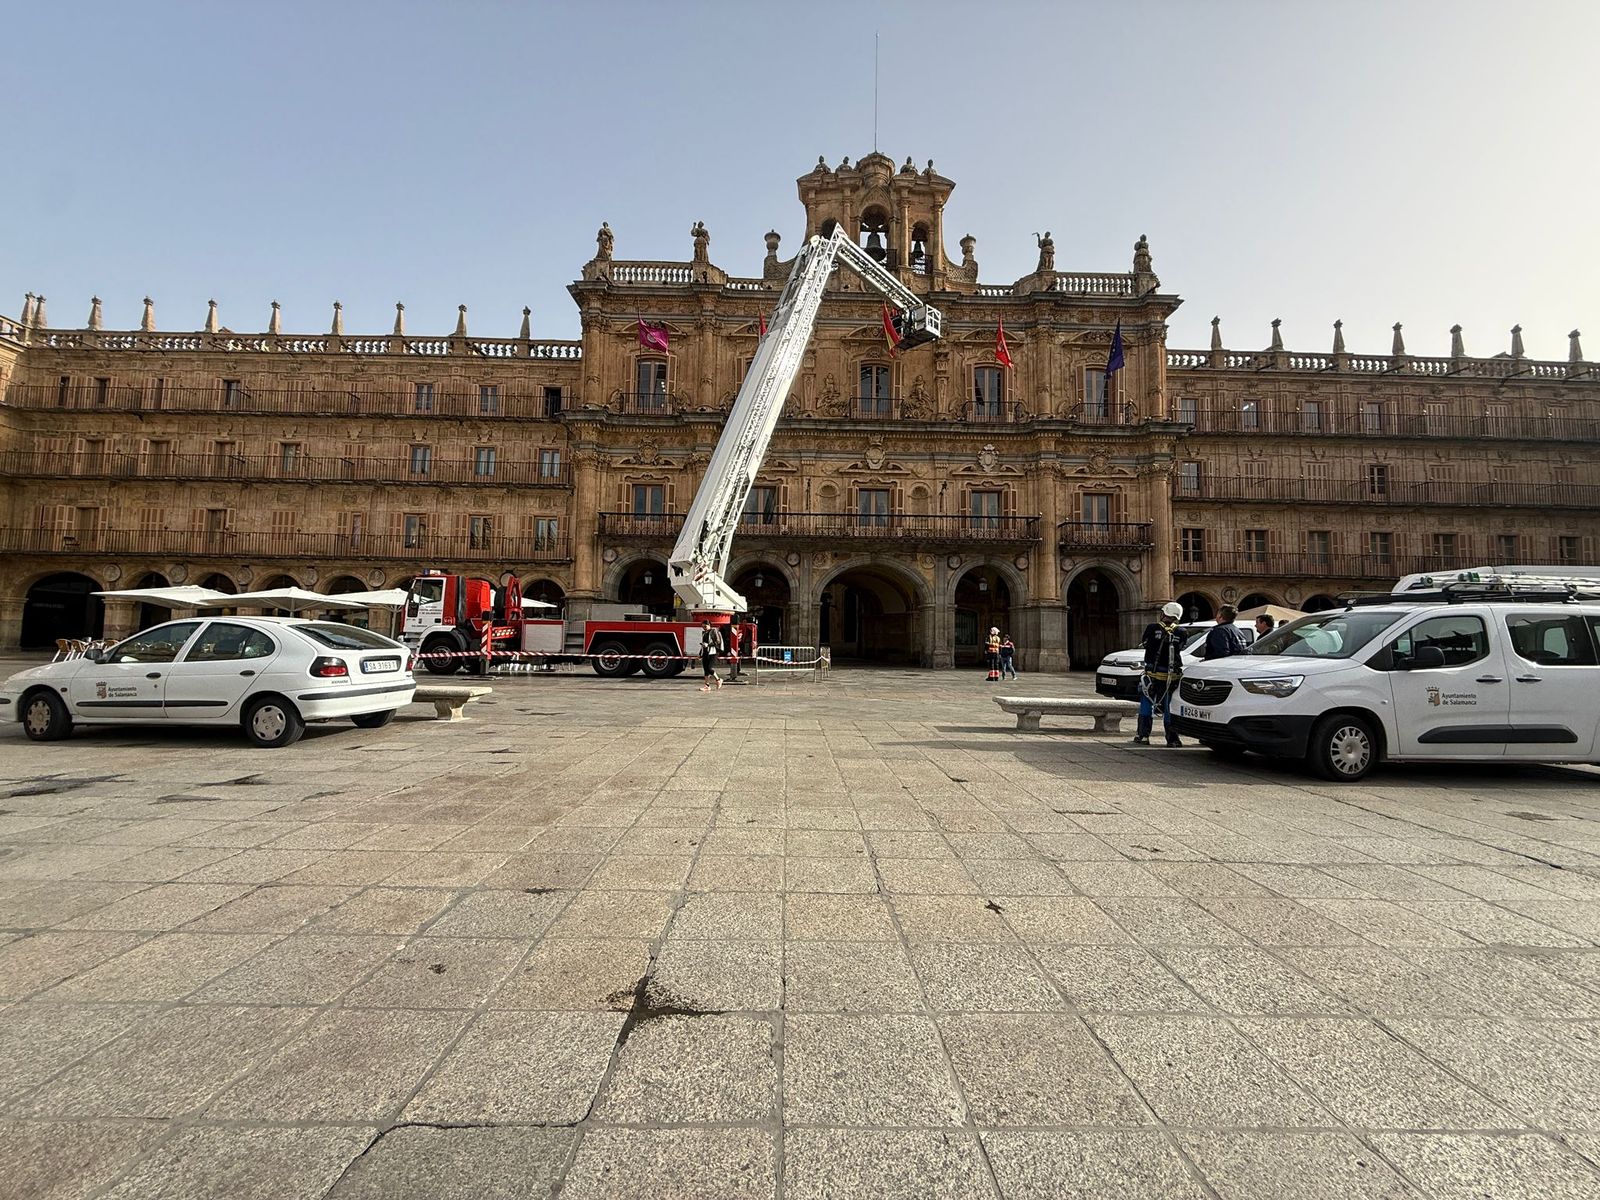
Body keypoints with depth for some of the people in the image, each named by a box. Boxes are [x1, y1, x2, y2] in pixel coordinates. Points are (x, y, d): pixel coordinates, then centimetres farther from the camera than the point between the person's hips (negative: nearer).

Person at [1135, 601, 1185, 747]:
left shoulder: (1152, 628, -8)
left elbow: (1145, 644, 6)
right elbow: (1181, 649, 10)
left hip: (1152, 674, -1)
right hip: (1172, 676, 1)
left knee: (1146, 705, 10)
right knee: (1170, 707, 10)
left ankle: (1143, 736, 10)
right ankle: (1172, 739, 11)